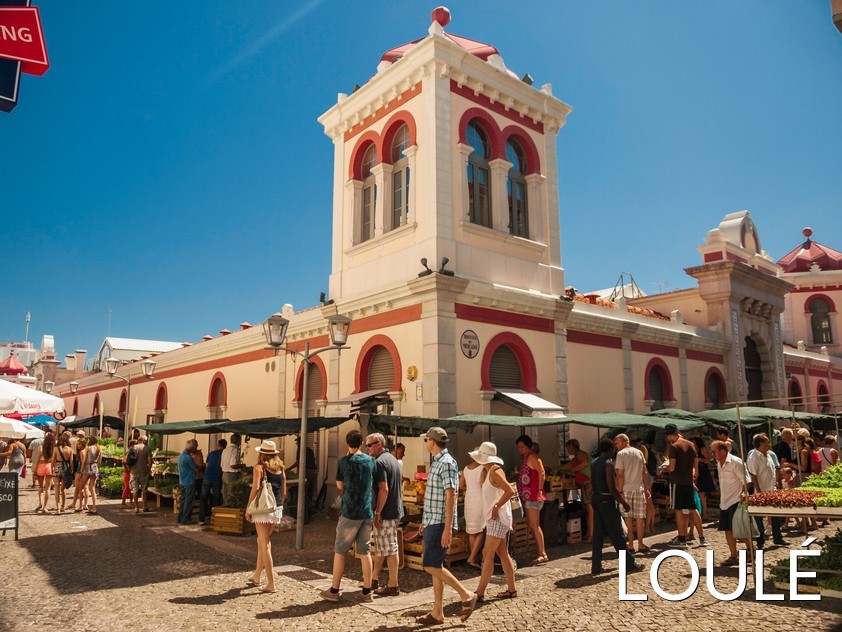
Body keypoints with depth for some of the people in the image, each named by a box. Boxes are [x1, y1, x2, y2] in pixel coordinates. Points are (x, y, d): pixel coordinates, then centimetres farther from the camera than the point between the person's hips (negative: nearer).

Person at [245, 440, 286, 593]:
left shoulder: (259, 467, -6)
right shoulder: (280, 469, 10)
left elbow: (256, 488, -16)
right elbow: (284, 492, 12)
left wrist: (248, 509, -11)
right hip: (277, 509, 6)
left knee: (265, 545, -1)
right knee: (262, 541, 22)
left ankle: (271, 584, -1)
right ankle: (257, 576, 33)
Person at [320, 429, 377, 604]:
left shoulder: (344, 461, -8)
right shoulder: (370, 461, 3)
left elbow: (340, 486, 2)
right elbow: (373, 484, 10)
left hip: (350, 512, -4)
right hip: (367, 512, 4)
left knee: (340, 550, 8)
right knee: (365, 551, 10)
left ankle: (334, 591, 14)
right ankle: (367, 591, 13)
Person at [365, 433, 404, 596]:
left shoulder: (379, 462, -17)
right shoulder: (393, 459, 14)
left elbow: (384, 489, -24)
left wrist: (377, 513, -19)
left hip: (386, 513, -10)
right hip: (396, 510, 10)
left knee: (389, 548, -1)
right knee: (380, 547, 17)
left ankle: (393, 586, 7)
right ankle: (374, 579, 27)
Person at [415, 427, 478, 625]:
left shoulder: (447, 463, -15)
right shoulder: (436, 462, 14)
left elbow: (450, 496, -20)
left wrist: (447, 528, -24)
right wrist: (425, 521, 21)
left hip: (440, 524, -9)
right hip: (432, 522, 9)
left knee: (431, 566, -10)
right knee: (435, 566, 10)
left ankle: (467, 595, 2)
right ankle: (437, 613, 17)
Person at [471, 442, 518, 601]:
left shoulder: (495, 471, -17)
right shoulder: (489, 471, 12)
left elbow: (510, 491, -26)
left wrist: (496, 507, -22)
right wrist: (483, 467, 5)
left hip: (498, 518, -10)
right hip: (493, 518, 10)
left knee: (488, 555, -7)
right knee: (503, 553, 13)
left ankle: (480, 592, -4)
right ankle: (512, 589, 20)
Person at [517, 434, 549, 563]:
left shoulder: (532, 457, -11)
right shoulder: (525, 458, 17)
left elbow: (542, 473, -20)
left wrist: (540, 490, -24)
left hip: (534, 496, -10)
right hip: (527, 496, 10)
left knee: (535, 525, -8)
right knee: (531, 525, 12)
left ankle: (543, 554, -3)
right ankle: (540, 552, 18)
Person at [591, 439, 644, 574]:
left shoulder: (594, 463, 9)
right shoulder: (608, 464, -15)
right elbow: (612, 488, -18)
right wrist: (624, 503, -10)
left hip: (596, 499, 8)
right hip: (607, 500, -8)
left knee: (598, 534, 10)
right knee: (617, 535, 2)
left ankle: (596, 567, 12)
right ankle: (630, 564, 13)